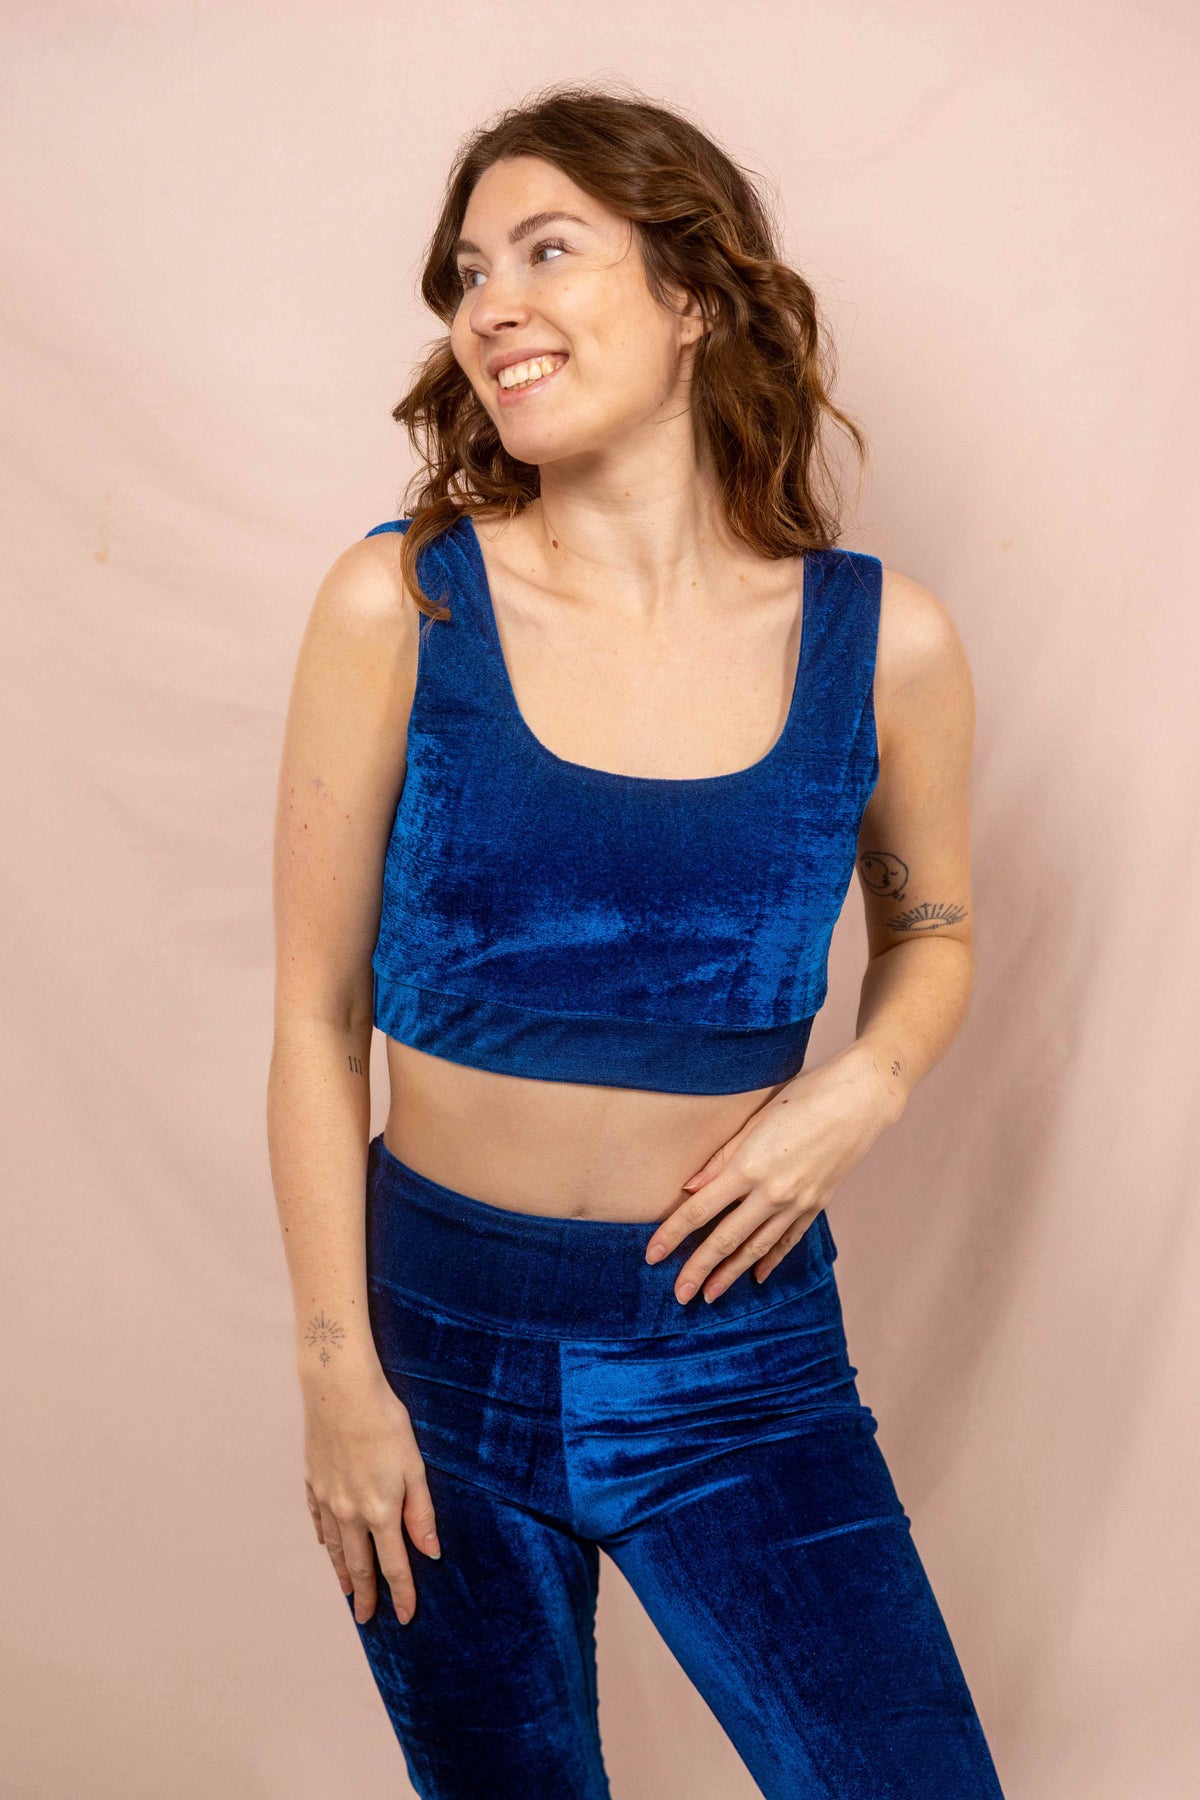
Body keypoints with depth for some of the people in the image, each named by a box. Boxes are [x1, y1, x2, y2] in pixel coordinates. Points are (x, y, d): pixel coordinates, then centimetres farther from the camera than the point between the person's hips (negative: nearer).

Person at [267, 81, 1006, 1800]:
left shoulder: (884, 642, -7)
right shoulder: (397, 606, -9)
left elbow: (931, 925, 12)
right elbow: (318, 1017, -5)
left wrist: (864, 1086, -9)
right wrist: (336, 1372, -4)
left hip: (741, 1355, 0)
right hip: (441, 1333, 0)